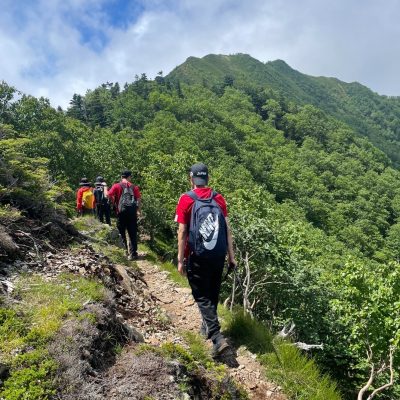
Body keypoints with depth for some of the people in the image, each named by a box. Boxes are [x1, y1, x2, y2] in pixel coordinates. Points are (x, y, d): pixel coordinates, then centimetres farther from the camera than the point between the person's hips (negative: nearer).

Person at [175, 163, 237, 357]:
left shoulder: (186, 199, -8)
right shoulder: (219, 198, 2)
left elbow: (182, 232, -10)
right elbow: (227, 229, 1)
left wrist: (180, 260, -3)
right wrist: (231, 256, 8)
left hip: (197, 257, -4)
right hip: (218, 256, 4)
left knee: (202, 296, 5)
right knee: (213, 293, 20)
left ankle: (218, 337, -5)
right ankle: (207, 326, 39)